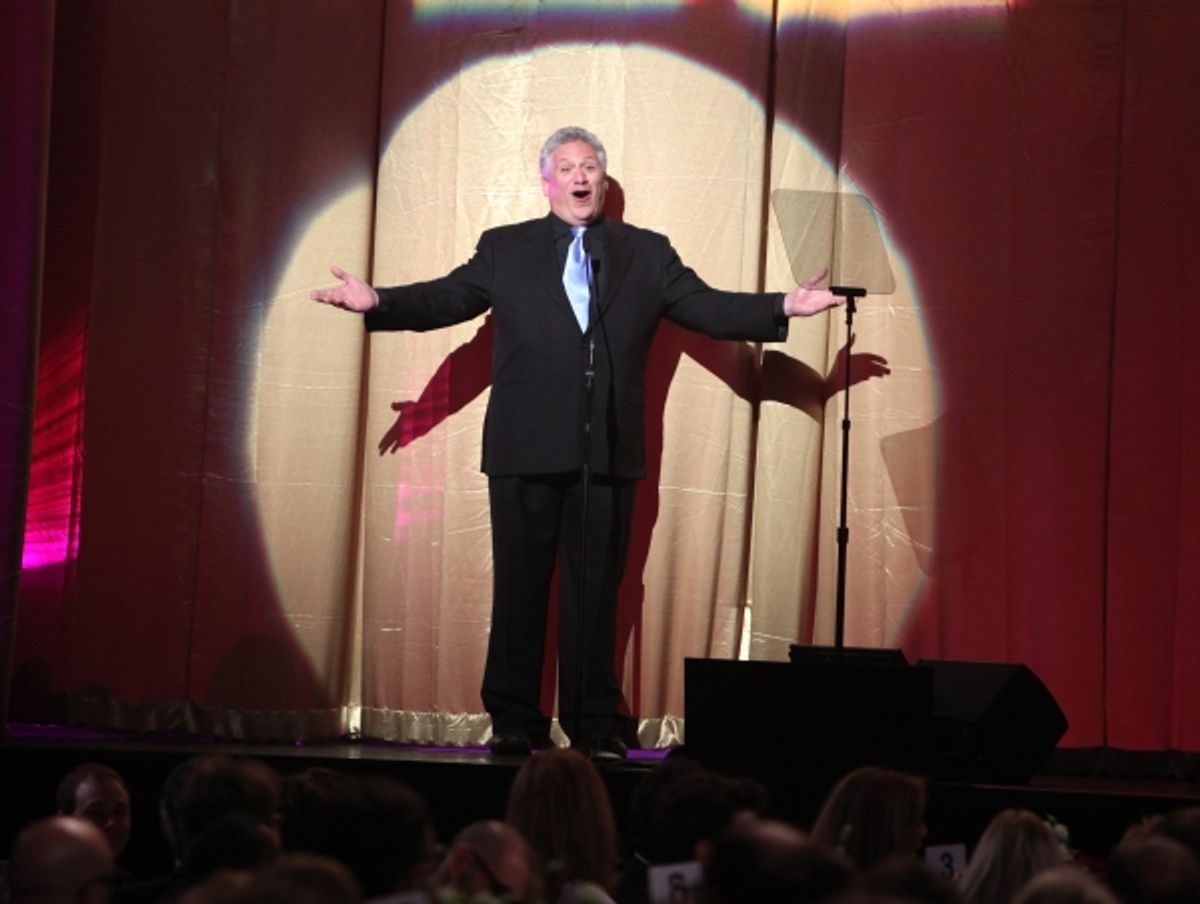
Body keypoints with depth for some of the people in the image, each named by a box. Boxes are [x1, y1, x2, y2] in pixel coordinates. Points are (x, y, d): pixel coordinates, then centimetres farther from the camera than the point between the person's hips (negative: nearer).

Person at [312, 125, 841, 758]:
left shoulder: (646, 254, 13)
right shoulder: (504, 250, 12)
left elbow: (708, 307, 6)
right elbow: (446, 299, 3)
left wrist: (785, 307, -7)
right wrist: (378, 302, -13)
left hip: (607, 452, 1)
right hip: (527, 447, -1)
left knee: (595, 590, 3)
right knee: (520, 588, 1)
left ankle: (593, 727, 8)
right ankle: (515, 723, 7)